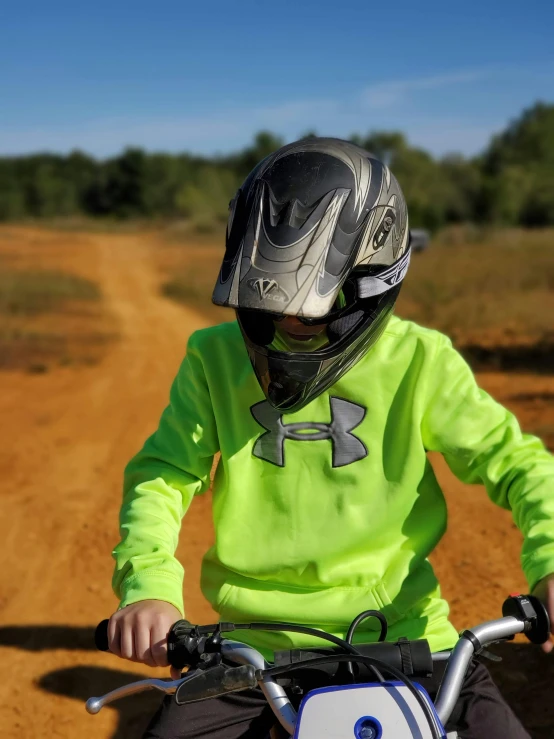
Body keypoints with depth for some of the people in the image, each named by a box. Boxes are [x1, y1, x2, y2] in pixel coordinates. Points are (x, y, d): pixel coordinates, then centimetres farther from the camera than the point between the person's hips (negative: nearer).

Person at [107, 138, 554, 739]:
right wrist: (147, 586, -22)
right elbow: (163, 476, -4)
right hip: (258, 646, 1)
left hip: (400, 636, 0)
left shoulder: (417, 363, -5)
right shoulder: (216, 359, -3)